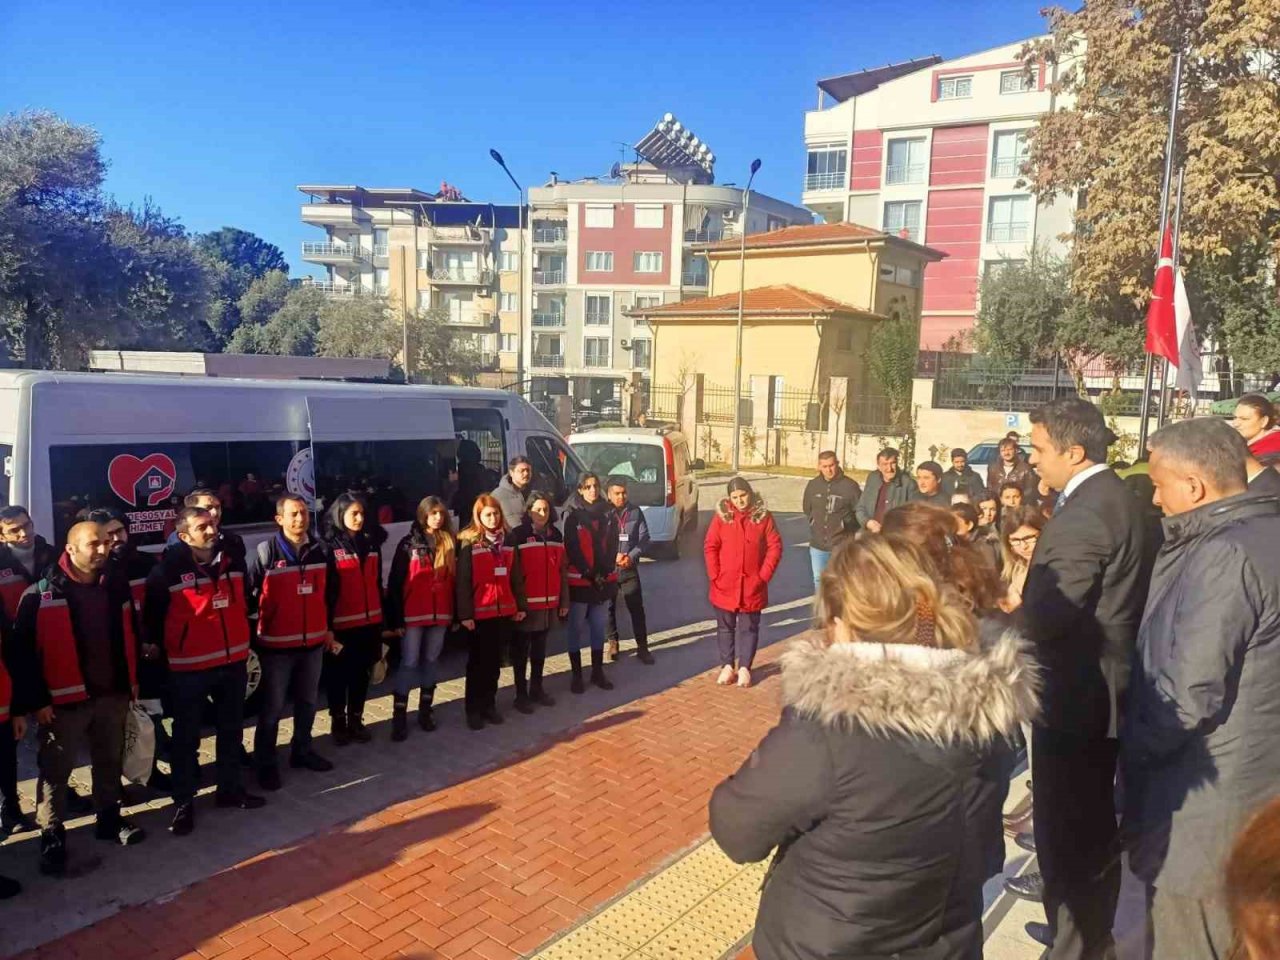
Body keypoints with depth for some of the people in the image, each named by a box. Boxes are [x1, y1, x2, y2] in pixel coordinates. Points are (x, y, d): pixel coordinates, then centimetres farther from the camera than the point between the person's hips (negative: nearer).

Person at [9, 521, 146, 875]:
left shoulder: (117, 586, 4)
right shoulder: (40, 594, -11)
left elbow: (130, 635, 13)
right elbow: (23, 652, -10)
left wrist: (133, 680, 12)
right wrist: (35, 700, -12)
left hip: (113, 693, 5)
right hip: (64, 700, -4)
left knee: (110, 762, 17)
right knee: (56, 771, 5)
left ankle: (109, 820, 32)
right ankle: (52, 837, 19)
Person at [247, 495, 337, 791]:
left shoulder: (321, 551, 3)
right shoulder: (266, 552, -10)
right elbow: (248, 593, -8)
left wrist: (329, 630, 14)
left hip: (313, 642, 5)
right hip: (276, 644, -4)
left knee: (308, 702, 17)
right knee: (272, 707, 5)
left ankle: (302, 751, 34)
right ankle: (266, 764, 18)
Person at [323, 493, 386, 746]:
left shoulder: (372, 543, 9)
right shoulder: (330, 547, -7)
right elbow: (324, 589, -9)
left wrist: (381, 618, 14)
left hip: (369, 622, 5)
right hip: (341, 623, -5)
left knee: (361, 674, 13)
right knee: (338, 675, 7)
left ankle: (356, 720, 25)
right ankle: (338, 722, 21)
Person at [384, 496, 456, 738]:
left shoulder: (450, 543, 6)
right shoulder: (408, 544, -3)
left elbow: (455, 579, 9)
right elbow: (395, 583, -5)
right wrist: (396, 618, -9)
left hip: (440, 613, 3)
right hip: (413, 615, -3)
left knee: (430, 661, 13)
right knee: (409, 663, -1)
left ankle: (425, 711, 23)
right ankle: (399, 717, 5)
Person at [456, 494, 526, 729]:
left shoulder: (507, 541, 8)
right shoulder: (469, 543, -7)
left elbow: (516, 576, 11)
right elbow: (463, 581, -10)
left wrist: (520, 605, 9)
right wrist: (465, 613, -13)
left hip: (504, 611, 4)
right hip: (480, 612, -4)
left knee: (495, 662, 12)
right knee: (477, 663, 5)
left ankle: (489, 705, 23)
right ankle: (473, 709, 15)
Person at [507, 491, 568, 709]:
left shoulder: (556, 536, 9)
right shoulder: (518, 536, -8)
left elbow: (562, 571, 11)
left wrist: (564, 601, 9)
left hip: (548, 603, 5)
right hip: (525, 603, -5)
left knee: (540, 649, 15)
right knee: (521, 650, 5)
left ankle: (537, 689, 26)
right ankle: (521, 693, 13)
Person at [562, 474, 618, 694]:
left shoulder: (609, 513, 5)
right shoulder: (573, 515, -5)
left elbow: (612, 546, 3)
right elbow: (572, 549, -9)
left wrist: (603, 574, -9)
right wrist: (590, 575, -13)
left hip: (604, 580, 4)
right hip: (579, 580, -3)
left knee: (599, 627, 11)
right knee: (576, 628, 2)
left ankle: (598, 672, 22)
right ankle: (576, 675, 11)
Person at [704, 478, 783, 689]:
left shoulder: (763, 516, -3)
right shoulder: (721, 516, -3)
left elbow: (775, 546, -2)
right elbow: (710, 547, -1)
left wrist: (764, 575, -8)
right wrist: (714, 576, -7)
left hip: (752, 586, 0)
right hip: (725, 585, 1)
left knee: (749, 628, 7)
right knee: (725, 626, 10)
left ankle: (744, 667, 18)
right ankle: (727, 666, 22)